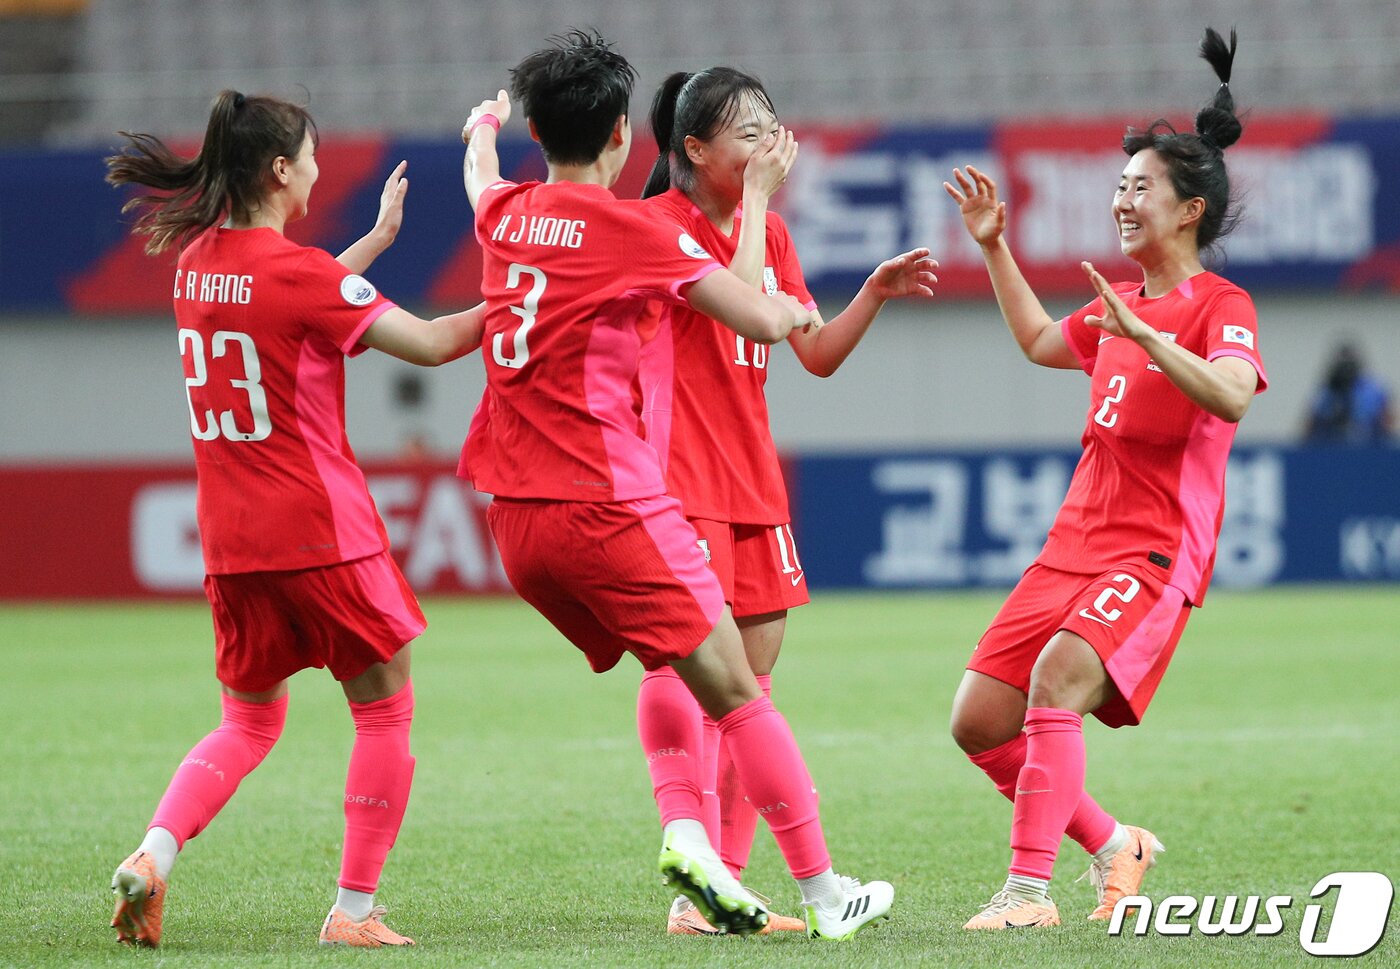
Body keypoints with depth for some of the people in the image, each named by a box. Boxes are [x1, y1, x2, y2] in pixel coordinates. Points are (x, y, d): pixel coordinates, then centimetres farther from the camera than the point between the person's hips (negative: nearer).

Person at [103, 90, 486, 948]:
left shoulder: (198, 264, 6)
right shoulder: (297, 270, -15)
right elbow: (431, 344, -11)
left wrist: (378, 238, 30)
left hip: (233, 544, 7)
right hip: (322, 532, -7)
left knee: (250, 723, 18)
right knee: (386, 711, 8)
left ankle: (153, 854, -4)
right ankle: (355, 909, 6)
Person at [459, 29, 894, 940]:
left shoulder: (506, 215, 10)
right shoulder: (625, 226, -9)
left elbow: (479, 176, 37)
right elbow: (760, 320, -8)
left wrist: (484, 125, 59)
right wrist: (794, 308, 15)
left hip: (517, 515, 7)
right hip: (606, 504, -7)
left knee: (671, 675, 20)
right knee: (734, 689, -2)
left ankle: (685, 828, -2)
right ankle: (826, 893, -2)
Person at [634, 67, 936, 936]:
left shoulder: (768, 232, 16)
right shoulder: (658, 224, -8)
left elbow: (818, 353, 16)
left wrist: (877, 292, 2)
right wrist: (759, 194, -16)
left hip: (752, 481, 8)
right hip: (677, 474, -8)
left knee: (750, 681, 6)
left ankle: (725, 879, 11)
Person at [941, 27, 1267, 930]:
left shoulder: (1221, 307, -8)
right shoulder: (1121, 305, 16)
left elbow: (1229, 395, -29)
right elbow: (1041, 342, 36)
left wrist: (1144, 335, -39)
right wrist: (994, 246, 30)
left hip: (1157, 551, -8)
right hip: (1076, 541, 8)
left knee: (1057, 679, -30)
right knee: (979, 721, 2)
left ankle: (1031, 888, -28)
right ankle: (1112, 843, 20)